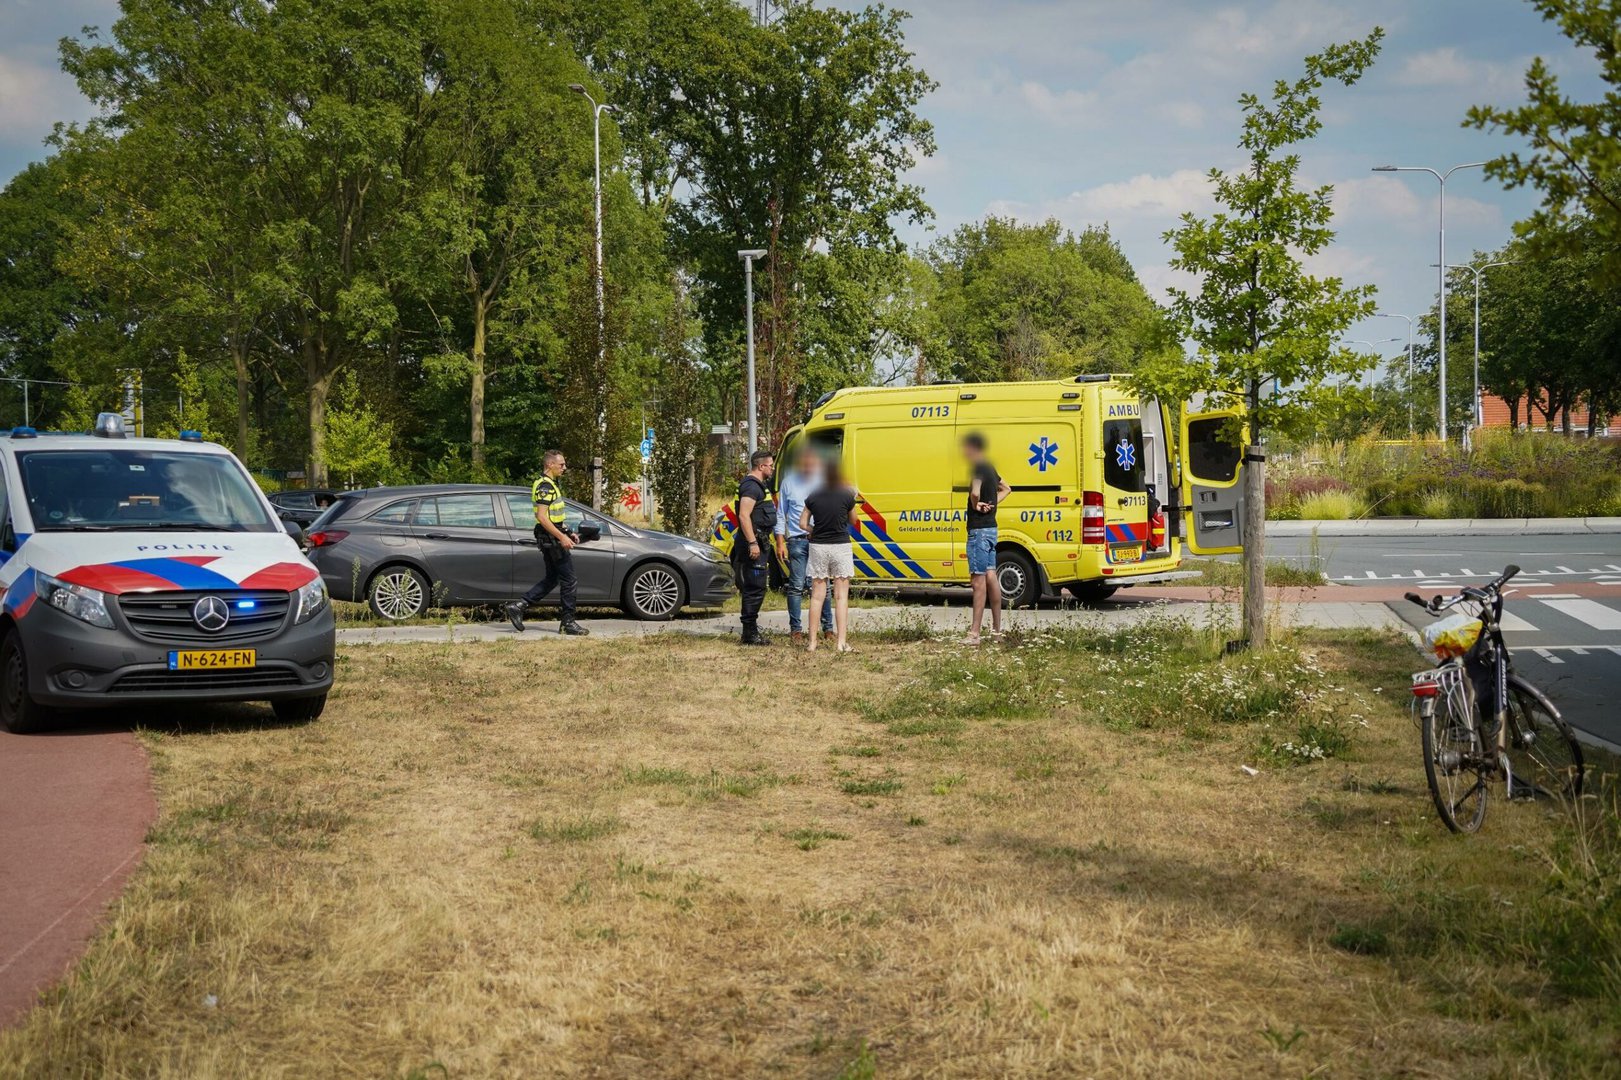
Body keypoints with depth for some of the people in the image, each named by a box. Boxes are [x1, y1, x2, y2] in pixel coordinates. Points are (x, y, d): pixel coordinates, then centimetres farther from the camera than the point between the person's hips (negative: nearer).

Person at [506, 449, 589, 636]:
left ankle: (518, 607, 13)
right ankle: (568, 623, 0)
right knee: (569, 580, -5)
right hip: (552, 539, -11)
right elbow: (541, 517, -24)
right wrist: (562, 537, -25)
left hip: (552, 538, 11)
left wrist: (568, 534, 20)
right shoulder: (545, 486, -16)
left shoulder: (549, 485, 17)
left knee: (552, 579, 16)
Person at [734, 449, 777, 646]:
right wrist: (752, 543, -27)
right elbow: (744, 515, -24)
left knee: (756, 589, 14)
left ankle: (751, 631, 20)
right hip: (754, 544, -11)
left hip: (759, 544, 11)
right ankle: (750, 633, -8)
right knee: (754, 589, -10)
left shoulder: (757, 485, 20)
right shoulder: (751, 486, -14)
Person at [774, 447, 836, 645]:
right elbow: (780, 515, 9)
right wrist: (780, 543, 3)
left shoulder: (824, 481, 7)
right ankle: (796, 629, 6)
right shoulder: (788, 483, 6)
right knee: (796, 586, -1)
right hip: (797, 540, -1)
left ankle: (828, 627, 11)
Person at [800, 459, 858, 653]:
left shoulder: (813, 498, -1)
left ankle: (813, 642, 8)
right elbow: (853, 521, 7)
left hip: (818, 547, 2)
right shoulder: (847, 495, -6)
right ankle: (841, 642, -3)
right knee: (841, 596, 2)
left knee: (817, 595, 7)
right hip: (841, 547, -2)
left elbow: (803, 524, 1)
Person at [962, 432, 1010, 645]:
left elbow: (975, 492, -36)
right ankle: (997, 627, 20)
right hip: (990, 527, 10)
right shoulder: (989, 468, 14)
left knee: (979, 579, -10)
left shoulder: (978, 468, -16)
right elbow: (1006, 489, 30)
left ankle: (974, 633, -11)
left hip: (979, 530, -10)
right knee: (990, 576, 14)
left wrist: (976, 506, -15)